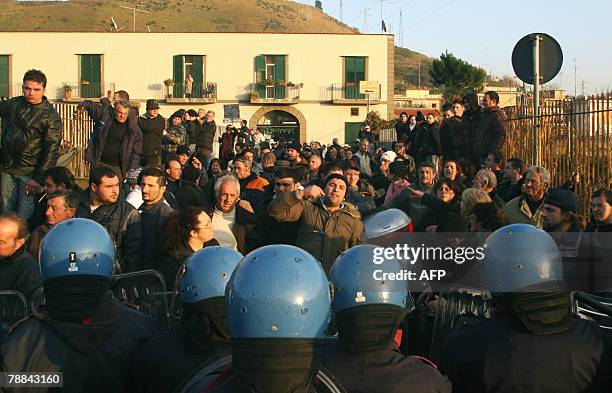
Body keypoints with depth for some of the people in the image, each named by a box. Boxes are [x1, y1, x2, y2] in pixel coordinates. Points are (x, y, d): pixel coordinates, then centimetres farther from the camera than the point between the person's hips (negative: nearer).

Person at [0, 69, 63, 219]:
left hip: (30, 172, -5)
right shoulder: (13, 104, 6)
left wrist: (38, 178, -18)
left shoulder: (51, 116, -9)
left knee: (26, 216, -5)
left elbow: (51, 150, -13)